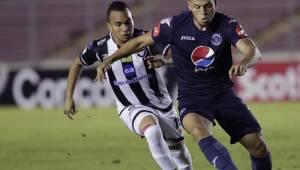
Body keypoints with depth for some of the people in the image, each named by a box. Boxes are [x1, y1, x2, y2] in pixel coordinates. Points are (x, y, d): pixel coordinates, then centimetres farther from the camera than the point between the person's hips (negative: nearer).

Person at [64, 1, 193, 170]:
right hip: (132, 109, -2)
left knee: (178, 149, 16)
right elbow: (78, 63, 5)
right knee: (152, 130, -35)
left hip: (161, 103, 2)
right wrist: (69, 97, 5)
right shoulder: (100, 48, -16)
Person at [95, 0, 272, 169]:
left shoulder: (227, 25, -11)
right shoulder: (175, 25, -10)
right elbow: (140, 41, 4)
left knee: (257, 145, -8)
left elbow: (254, 52, -26)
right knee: (199, 130, -36)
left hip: (223, 93, 2)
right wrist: (109, 60, -3)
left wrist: (243, 63, -49)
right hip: (191, 96, -2)